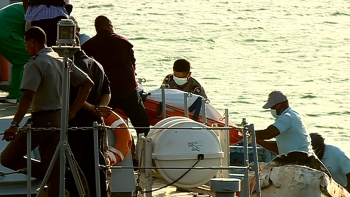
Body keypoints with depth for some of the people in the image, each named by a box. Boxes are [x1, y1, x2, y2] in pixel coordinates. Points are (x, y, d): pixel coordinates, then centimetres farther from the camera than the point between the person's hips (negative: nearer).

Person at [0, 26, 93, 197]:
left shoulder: (35, 64, -13)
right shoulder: (61, 61, 11)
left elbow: (28, 96, -25)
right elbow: (87, 83, 14)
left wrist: (15, 125, -26)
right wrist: (72, 111, 12)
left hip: (41, 119, -8)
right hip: (59, 119, 8)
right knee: (54, 168, 9)